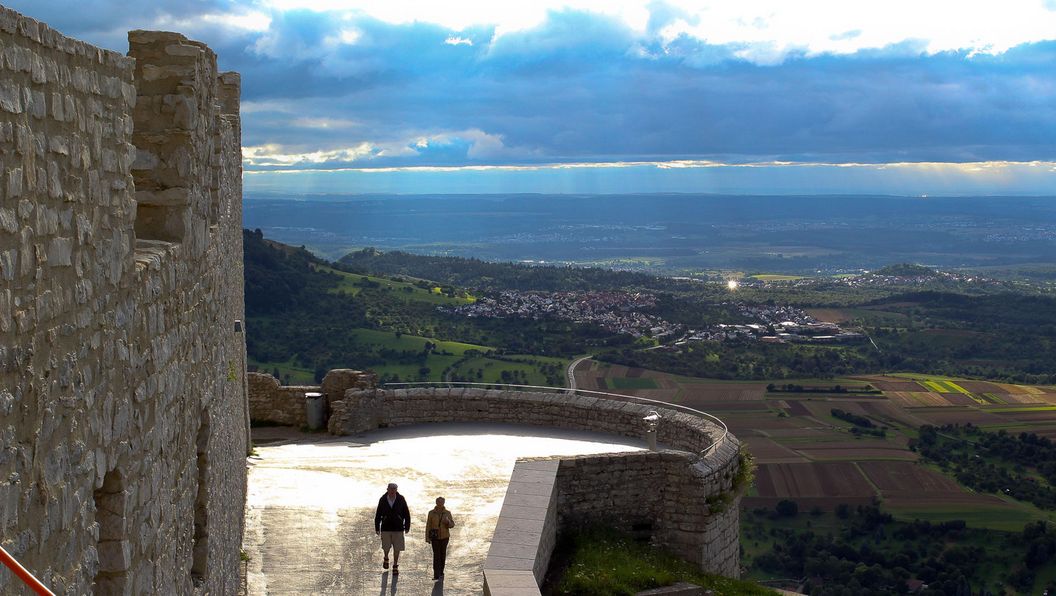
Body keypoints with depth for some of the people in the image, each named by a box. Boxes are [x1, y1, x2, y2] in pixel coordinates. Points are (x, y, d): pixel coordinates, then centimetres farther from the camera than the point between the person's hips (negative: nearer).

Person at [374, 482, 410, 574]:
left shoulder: (401, 499, -7)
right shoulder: (382, 500, -5)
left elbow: (406, 514, 0)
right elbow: (378, 514, 2)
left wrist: (407, 527, 0)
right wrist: (377, 528, 3)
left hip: (398, 528, 0)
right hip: (386, 528, 1)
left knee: (397, 548, 1)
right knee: (386, 547, 5)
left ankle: (395, 566, 17)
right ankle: (386, 558, 37)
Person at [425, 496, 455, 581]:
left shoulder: (447, 513, 0)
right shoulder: (431, 513, -3)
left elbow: (452, 525, 2)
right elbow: (428, 525, 0)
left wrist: (448, 521, -20)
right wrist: (427, 538, -3)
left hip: (444, 536, 2)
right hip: (435, 537, -2)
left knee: (443, 554, 12)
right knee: (436, 555, -10)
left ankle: (441, 571, 30)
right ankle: (436, 575, -15)